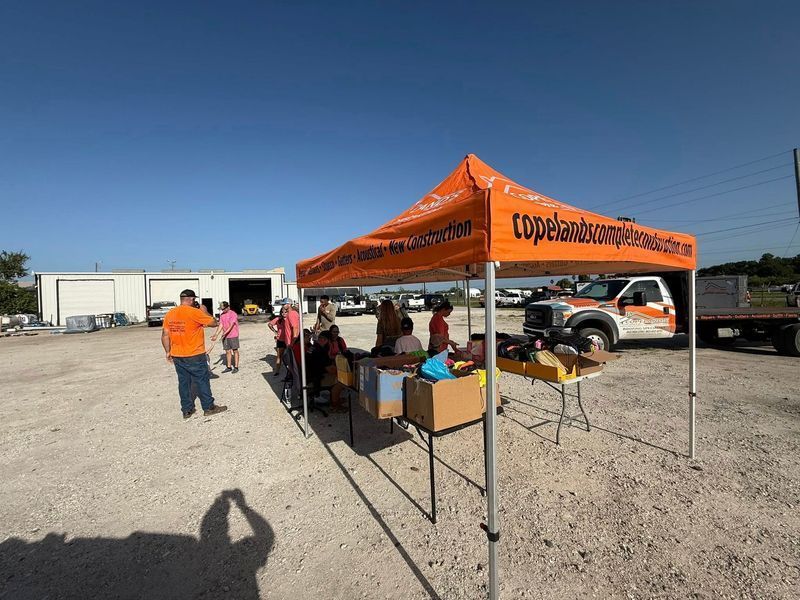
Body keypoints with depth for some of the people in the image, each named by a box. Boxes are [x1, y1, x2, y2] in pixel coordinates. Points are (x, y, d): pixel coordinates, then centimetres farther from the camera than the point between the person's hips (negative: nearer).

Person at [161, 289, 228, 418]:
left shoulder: (169, 314, 4)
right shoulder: (195, 312, -16)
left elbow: (165, 335, 7)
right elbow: (214, 323, -10)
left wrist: (168, 352, 15)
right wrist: (205, 312, 3)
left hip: (177, 356, 6)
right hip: (195, 356, -6)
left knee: (183, 382, 13)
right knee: (202, 381, 5)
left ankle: (187, 410, 21)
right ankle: (209, 407, 13)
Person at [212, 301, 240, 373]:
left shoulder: (233, 314, -11)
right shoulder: (222, 315, 9)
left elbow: (231, 325, -19)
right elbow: (221, 325, 5)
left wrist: (225, 332, -29)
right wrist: (216, 335, -4)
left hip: (233, 335, -6)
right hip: (225, 336, 6)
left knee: (235, 351, 3)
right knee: (227, 351, 10)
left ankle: (236, 367, 8)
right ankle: (228, 367, 18)